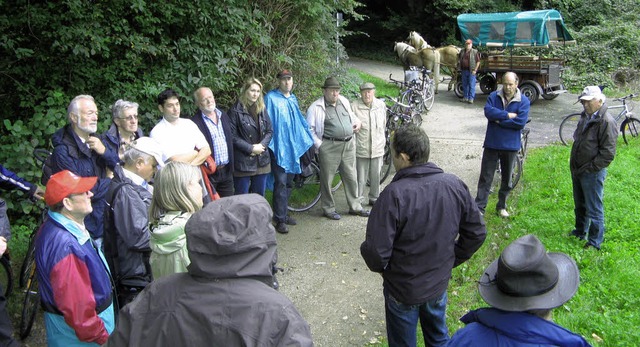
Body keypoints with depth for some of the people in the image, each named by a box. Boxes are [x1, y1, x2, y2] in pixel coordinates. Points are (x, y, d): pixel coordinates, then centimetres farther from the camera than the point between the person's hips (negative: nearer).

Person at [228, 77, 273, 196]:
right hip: (243, 162, -5)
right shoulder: (236, 111, -8)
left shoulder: (262, 109, 9)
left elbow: (269, 131, 8)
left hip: (262, 161, 5)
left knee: (260, 196, 14)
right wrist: (251, 148, -15)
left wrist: (261, 145, -9)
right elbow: (232, 136, -12)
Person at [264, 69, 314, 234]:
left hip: (293, 147, 7)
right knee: (281, 182, -8)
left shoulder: (293, 99, 15)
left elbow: (301, 121, 20)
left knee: (288, 182, 12)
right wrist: (269, 144, -14)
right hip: (278, 147, -7)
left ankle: (283, 213, 24)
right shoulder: (271, 98, -6)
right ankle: (280, 219, -1)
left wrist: (311, 139, 17)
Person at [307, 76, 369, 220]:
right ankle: (328, 209, 19)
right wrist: (319, 145, -11)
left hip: (348, 145, 6)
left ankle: (355, 207, 25)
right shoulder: (316, 107, -8)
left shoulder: (344, 101, 11)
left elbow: (351, 115, 30)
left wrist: (357, 122, 11)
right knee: (327, 179, 4)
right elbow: (310, 129, -6)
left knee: (351, 177, 12)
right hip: (329, 147, -5)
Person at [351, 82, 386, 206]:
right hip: (361, 149, -4)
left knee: (376, 176, 14)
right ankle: (358, 201, 18)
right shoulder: (354, 107, -11)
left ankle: (374, 198, 32)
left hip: (378, 148, 4)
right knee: (361, 178, 3)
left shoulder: (381, 105, 2)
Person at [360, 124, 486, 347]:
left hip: (403, 289, -4)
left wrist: (381, 267, -5)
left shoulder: (394, 194, -29)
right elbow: (476, 233, -2)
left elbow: (376, 251, -27)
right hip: (439, 283, 5)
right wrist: (451, 260, 10)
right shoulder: (455, 185, -12)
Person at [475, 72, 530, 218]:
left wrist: (499, 120, -14)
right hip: (492, 144, 0)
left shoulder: (524, 101, -4)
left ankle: (501, 206, 29)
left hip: (511, 146, 0)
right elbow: (488, 111, -18)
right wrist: (508, 115, -19)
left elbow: (520, 122, -17)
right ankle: (479, 207, 6)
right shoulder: (494, 96, 0)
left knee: (507, 179, 13)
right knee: (486, 177, 2)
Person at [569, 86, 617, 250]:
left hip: (593, 173, -8)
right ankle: (580, 232, 41)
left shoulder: (607, 122, -19)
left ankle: (595, 242, 16)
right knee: (580, 205, 23)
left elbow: (608, 154, -20)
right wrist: (573, 164, 13)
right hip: (577, 170, 8)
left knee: (594, 209, 3)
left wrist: (588, 169, -18)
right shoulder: (585, 116, 8)